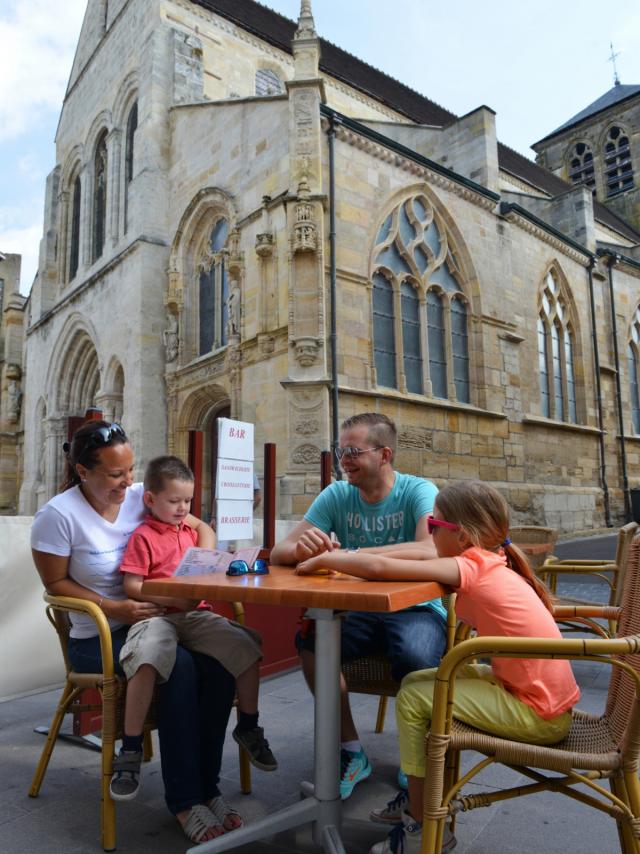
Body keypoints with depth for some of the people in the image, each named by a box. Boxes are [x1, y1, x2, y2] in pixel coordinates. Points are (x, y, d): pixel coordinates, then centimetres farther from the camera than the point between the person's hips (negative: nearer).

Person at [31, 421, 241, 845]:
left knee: (219, 663, -23)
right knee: (179, 667, -29)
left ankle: (207, 786, -6)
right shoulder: (58, 514, -11)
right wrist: (116, 609, -18)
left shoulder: (140, 496, 0)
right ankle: (185, 800, -12)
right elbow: (56, 583, -5)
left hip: (155, 620, 4)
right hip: (98, 637, -4)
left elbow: (203, 529, 8)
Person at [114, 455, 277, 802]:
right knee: (146, 661, -37)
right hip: (158, 615, -6)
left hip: (196, 615, 6)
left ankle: (248, 727, 11)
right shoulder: (143, 536, -2)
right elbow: (132, 586, -9)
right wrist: (174, 599, -16)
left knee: (247, 646, -11)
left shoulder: (191, 532, 19)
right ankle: (130, 752, -16)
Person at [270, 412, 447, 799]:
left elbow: (433, 549, -33)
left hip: (417, 609, -3)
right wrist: (302, 548, -32)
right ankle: (352, 752, -3)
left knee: (415, 656, -33)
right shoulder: (337, 495, -2)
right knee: (309, 639, -23)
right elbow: (279, 552, -6)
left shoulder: (418, 491, -12)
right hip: (360, 611, 4)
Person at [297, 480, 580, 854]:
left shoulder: (469, 566, -21)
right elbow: (420, 554, 13)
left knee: (413, 698, -6)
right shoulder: (490, 562, 4)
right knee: (416, 681, 12)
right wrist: (349, 557, 6)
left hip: (539, 714, -9)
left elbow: (380, 568, -26)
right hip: (544, 694, 9)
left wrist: (323, 560, -9)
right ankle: (422, 797, 28)